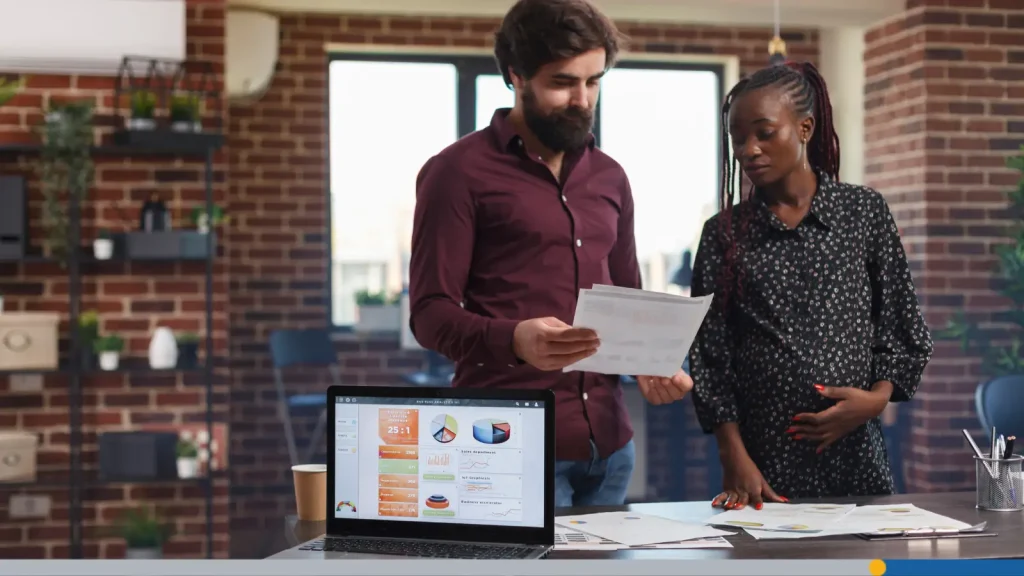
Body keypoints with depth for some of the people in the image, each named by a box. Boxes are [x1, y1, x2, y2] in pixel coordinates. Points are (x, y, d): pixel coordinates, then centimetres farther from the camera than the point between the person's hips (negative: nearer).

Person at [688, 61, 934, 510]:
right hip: (763, 460, 0)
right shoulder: (724, 233, 3)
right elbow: (709, 355, 1)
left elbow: (905, 331, 8)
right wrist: (734, 458, -8)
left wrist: (879, 396, -9)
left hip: (853, 450, 0)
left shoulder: (864, 211, 4)